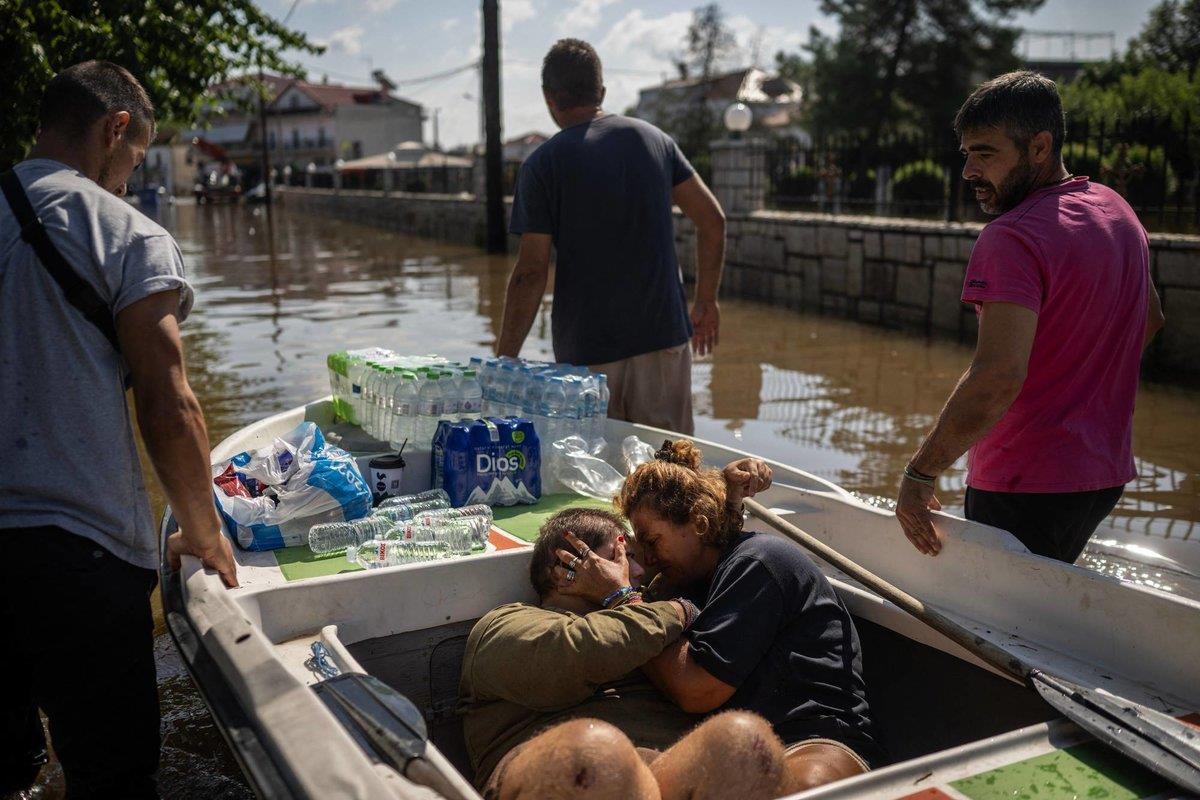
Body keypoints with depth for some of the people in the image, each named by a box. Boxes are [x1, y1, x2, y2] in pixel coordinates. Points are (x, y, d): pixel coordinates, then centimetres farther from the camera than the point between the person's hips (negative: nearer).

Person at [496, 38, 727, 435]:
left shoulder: (542, 164, -7)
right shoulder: (653, 138, 5)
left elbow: (531, 272, -11)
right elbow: (713, 219, 5)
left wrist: (504, 359, -4)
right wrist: (706, 302, 15)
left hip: (586, 349, -3)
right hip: (664, 334, 3)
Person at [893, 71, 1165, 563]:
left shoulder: (1012, 238, -22)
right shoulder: (1118, 212, 8)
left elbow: (997, 377, -31)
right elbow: (1150, 320, 23)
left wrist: (920, 472, -25)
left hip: (1026, 486, -9)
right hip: (1108, 472, 9)